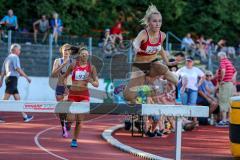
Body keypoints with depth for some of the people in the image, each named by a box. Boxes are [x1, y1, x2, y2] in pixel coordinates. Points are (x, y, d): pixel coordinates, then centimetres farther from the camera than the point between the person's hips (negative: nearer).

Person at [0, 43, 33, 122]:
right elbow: (18, 69, -18)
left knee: (17, 98, 9)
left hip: (8, 78, 9)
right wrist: (26, 77, -16)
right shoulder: (15, 57, -6)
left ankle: (25, 116, 10)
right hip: (13, 78, -9)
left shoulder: (7, 58, 21)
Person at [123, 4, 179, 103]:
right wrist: (137, 47, -72)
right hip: (139, 66, -4)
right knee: (128, 96, -17)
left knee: (163, 69, -30)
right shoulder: (144, 34, -25)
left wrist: (167, 62, 13)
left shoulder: (162, 35, -9)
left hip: (153, 63, 4)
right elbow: (136, 41, -49)